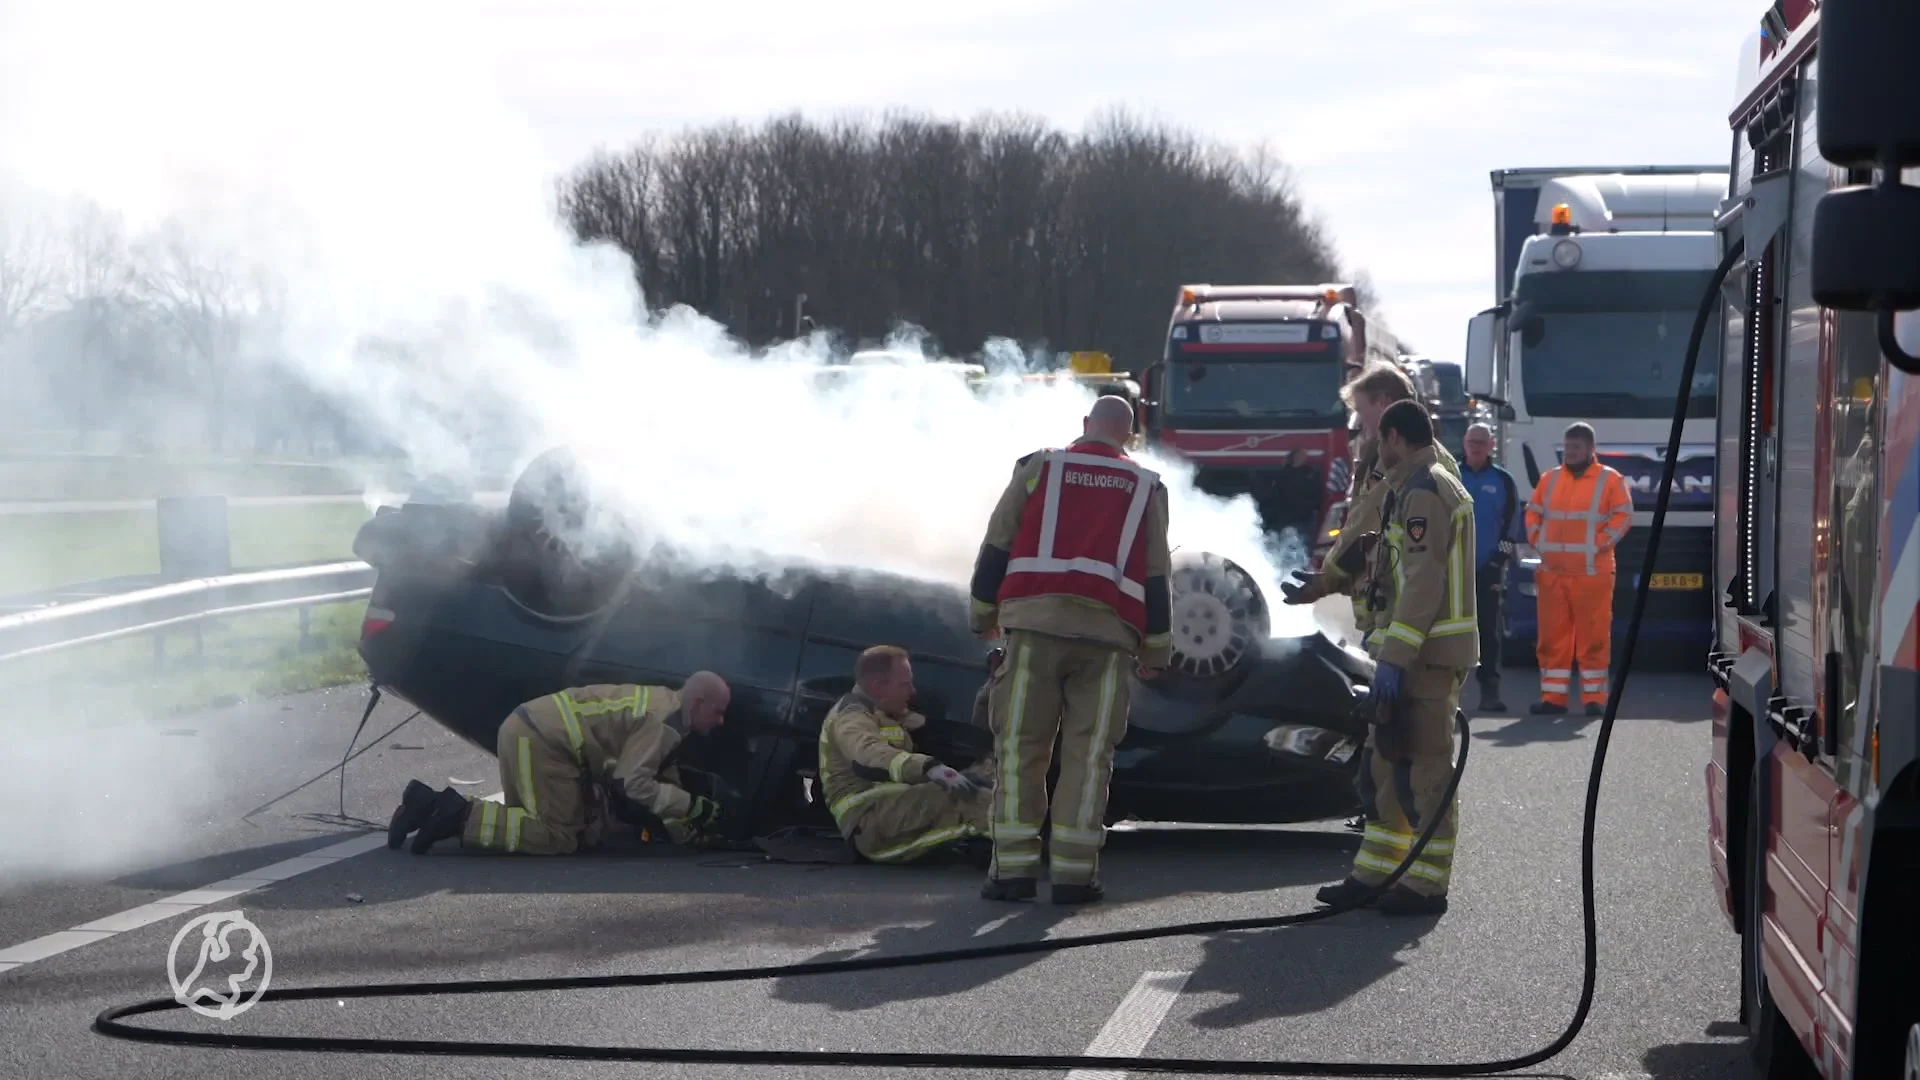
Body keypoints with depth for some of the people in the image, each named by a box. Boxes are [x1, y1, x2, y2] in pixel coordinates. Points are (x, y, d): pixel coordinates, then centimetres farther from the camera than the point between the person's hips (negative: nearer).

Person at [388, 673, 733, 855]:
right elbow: (634, 783, -19)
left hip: (532, 729, 10)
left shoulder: (667, 705, 18)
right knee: (558, 837, -10)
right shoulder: (664, 721, -13)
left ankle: (433, 804, 10)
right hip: (539, 740, -10)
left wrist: (686, 828, 15)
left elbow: (661, 774, 25)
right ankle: (461, 816, -15)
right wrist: (696, 807, -10)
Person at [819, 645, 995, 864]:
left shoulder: (886, 716, 27)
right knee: (947, 794, -32)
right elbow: (869, 757, -30)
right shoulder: (852, 717, -9)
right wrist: (931, 770, -45)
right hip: (869, 823, -10)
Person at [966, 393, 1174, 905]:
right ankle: (1074, 871, -2)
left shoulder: (1039, 468, 11)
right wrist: (1156, 648, 18)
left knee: (1021, 745, 2)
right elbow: (1155, 576, 13)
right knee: (1089, 752, 3)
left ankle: (1014, 867, -3)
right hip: (1108, 629, 1)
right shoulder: (1146, 487, 15)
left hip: (1035, 619, -1)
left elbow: (997, 546, 8)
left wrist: (983, 614, 18)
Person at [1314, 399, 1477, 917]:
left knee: (1422, 768, -7)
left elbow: (1424, 583, -22)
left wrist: (1394, 657, -23)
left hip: (1424, 653, -11)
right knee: (1386, 763, 14)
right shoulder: (1418, 487, 20)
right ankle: (1375, 873, 19)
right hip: (1416, 651, 11)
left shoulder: (1422, 491, -14)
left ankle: (1426, 886, -3)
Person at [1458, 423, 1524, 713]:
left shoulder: (1503, 481, 6)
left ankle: (1490, 691, -3)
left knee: (1489, 629, -3)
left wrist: (1501, 554, -3)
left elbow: (1512, 521, 6)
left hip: (1489, 568, -1)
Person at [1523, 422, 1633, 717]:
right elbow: (1533, 512, 19)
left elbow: (1624, 515, -4)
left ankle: (1594, 698, 2)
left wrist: (1602, 543, -13)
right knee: (1552, 637, 4)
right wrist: (1537, 541, 3)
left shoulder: (1609, 479, 1)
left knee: (1593, 637, -3)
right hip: (1553, 573, 4)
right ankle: (1553, 697, 9)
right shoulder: (1550, 479, 15)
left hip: (1592, 573, -4)